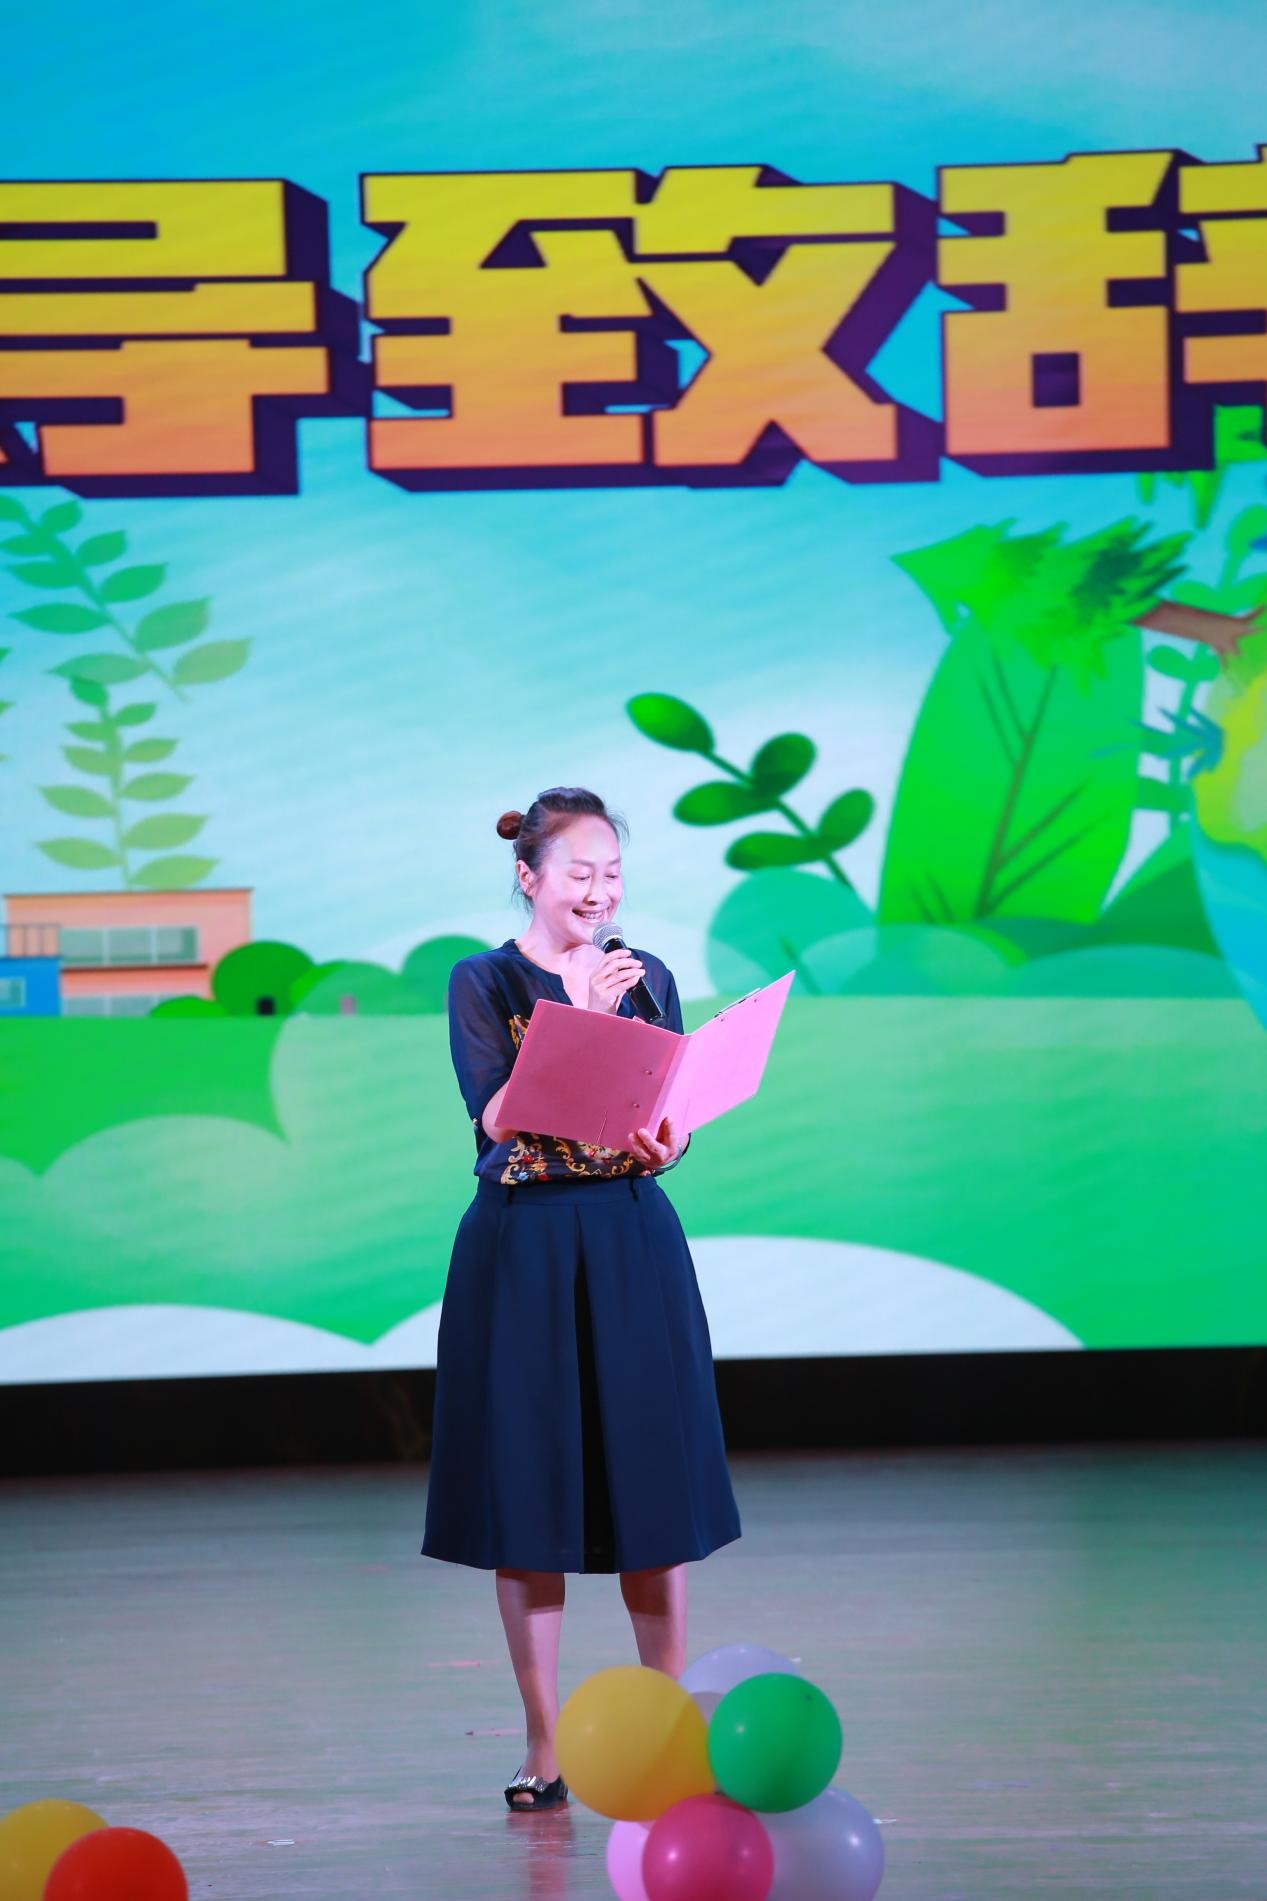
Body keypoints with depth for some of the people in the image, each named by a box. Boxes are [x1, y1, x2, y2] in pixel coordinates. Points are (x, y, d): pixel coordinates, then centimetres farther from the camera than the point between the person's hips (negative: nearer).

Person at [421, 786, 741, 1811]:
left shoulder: (650, 977, 8)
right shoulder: (484, 982, -2)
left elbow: (674, 1123, 9)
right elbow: (497, 1118, -14)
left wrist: (664, 1146, -13)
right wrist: (580, 1016, -20)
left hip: (633, 1244, 3)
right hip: (521, 1252, -3)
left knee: (651, 1488, 2)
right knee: (529, 1492, 0)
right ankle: (545, 1747, 7)